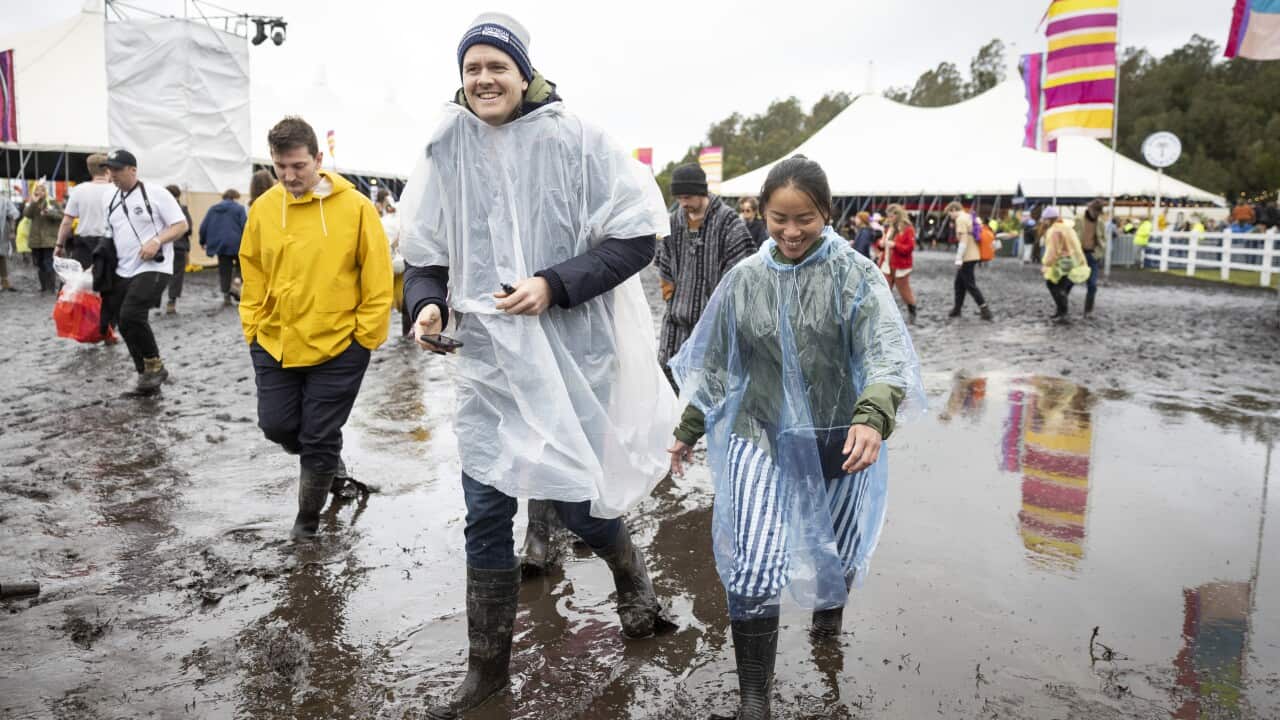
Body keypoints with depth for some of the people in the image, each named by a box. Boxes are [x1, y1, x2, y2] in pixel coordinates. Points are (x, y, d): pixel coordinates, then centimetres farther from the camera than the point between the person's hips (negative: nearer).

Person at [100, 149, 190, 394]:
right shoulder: (109, 199, 13)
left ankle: (155, 366, -4)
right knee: (124, 323, 7)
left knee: (131, 315, -23)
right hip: (122, 272, 8)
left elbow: (181, 225, -8)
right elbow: (111, 235, 24)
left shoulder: (156, 194, -6)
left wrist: (156, 240, -22)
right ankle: (148, 375, 19)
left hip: (153, 268, -8)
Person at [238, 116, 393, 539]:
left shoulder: (355, 206, -9)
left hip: (338, 346, -4)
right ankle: (329, 462, 41)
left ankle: (309, 517, 25)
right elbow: (252, 274, 11)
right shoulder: (263, 208, 1)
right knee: (277, 427, 9)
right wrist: (253, 328, 5)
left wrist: (366, 336, -8)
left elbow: (378, 279, -7)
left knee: (319, 437, 4)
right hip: (274, 344, 4)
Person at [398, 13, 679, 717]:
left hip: (573, 352, -3)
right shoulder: (446, 151, 1)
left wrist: (555, 286, -19)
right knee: (485, 513, 7)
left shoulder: (574, 141, -8)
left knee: (576, 501, 5)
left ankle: (630, 571, 43)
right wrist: (427, 304, -11)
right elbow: (423, 254, 9)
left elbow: (636, 236, -9)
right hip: (487, 356, 3)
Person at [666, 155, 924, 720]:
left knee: (838, 550, 20)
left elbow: (886, 353, -20)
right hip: (759, 436, 0)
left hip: (836, 439, 0)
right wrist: (689, 431, 13)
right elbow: (713, 362, 9)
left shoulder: (854, 274, -8)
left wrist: (873, 418, -39)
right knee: (753, 572, -13)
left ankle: (829, 606, 56)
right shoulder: (744, 279, 0)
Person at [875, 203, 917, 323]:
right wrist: (880, 243, -3)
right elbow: (882, 245, 20)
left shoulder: (908, 229, -10)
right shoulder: (888, 228, 12)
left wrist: (895, 245, -25)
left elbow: (910, 248, -16)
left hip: (900, 267, -6)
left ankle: (912, 313, 29)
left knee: (905, 292, 8)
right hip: (886, 265, 6)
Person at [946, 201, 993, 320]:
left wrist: (958, 258, -20)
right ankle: (957, 309, 23)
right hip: (973, 255, 10)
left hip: (967, 257, -10)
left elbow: (963, 240, -21)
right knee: (959, 283, 17)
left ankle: (986, 311, -5)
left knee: (970, 285, -5)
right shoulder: (969, 217, 15)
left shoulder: (961, 219, -13)